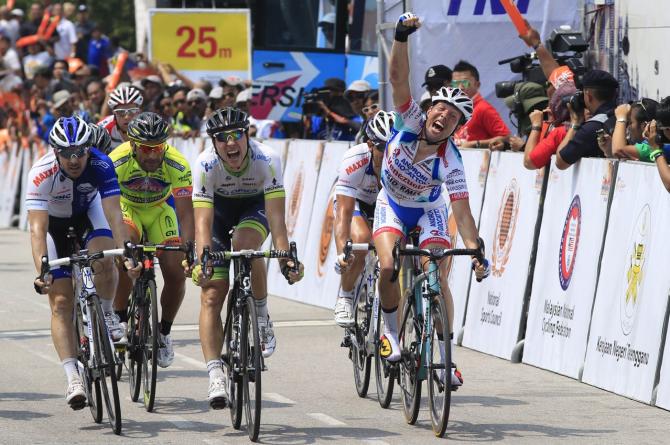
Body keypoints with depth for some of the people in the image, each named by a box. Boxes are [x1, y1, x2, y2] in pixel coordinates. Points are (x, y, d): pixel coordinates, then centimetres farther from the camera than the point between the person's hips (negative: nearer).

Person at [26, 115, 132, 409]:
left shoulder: (100, 165, -30)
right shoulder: (41, 174, -34)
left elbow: (113, 213, -36)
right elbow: (37, 228, -38)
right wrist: (41, 271, -51)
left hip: (88, 211, 1)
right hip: (54, 222, -1)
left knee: (104, 261, -31)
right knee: (61, 302, -11)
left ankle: (106, 313, -2)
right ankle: (73, 379, -13)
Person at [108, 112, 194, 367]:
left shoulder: (177, 165, -30)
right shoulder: (117, 162, -33)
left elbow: (185, 213, -29)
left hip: (160, 210, 2)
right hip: (126, 208, -2)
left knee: (176, 274, -11)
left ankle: (164, 332, 14)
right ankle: (119, 319, -14)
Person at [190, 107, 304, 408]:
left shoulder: (267, 160, -33)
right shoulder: (205, 166, -31)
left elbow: (276, 216, -38)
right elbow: (203, 221, -36)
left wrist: (285, 259, -50)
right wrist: (201, 260, -51)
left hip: (256, 205, -1)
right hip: (220, 208, 1)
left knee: (245, 245, -36)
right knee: (211, 295, -11)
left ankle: (262, 318, -12)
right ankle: (215, 377, -12)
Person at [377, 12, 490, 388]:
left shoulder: (451, 162, -30)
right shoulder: (410, 121, -27)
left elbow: (462, 212, -31)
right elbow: (398, 77, -39)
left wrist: (476, 251, -43)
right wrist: (402, 37, -54)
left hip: (428, 212, -1)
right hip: (391, 205, 1)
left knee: (438, 278, -16)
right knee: (389, 268, -22)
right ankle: (392, 335, 0)